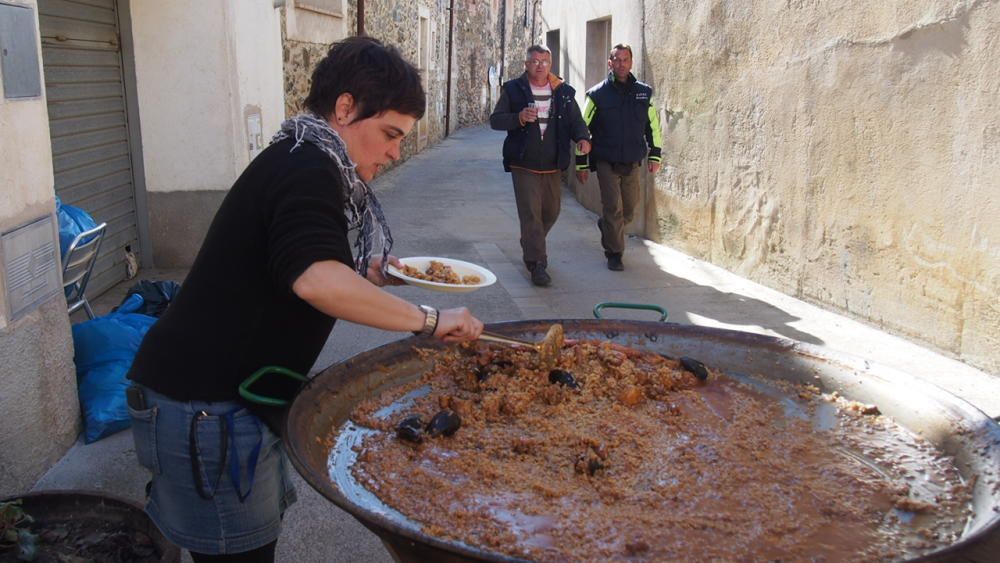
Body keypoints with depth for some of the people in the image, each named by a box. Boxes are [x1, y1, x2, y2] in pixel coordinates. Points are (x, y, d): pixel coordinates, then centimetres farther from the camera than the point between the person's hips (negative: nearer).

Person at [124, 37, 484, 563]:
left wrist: (371, 274, 10)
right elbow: (316, 280, -36)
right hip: (204, 407, -10)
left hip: (214, 393, 10)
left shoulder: (296, 160, 14)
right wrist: (426, 319, -28)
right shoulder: (308, 169, -18)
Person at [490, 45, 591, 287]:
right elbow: (495, 120, -2)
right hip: (524, 165, -4)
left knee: (551, 212, 16)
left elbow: (576, 120, 8)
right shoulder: (512, 89, -1)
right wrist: (519, 118, -21)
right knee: (531, 214, -10)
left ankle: (530, 247, 41)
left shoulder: (564, 92, 6)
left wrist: (583, 137, -14)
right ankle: (537, 265, -6)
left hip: (553, 166, 4)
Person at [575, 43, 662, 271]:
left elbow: (653, 125, 14)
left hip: (632, 162, 4)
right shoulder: (597, 94, -4)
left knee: (629, 208, 12)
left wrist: (654, 155, 10)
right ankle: (614, 254, 6)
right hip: (606, 162, -3)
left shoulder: (644, 92, 4)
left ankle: (607, 226, 42)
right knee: (613, 208, -7)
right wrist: (581, 164, -2)